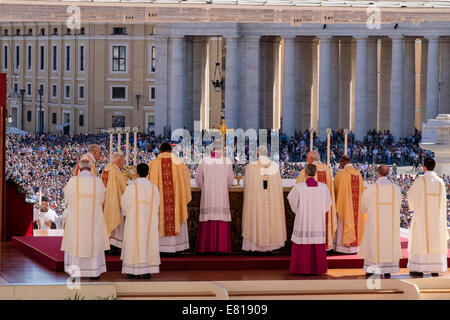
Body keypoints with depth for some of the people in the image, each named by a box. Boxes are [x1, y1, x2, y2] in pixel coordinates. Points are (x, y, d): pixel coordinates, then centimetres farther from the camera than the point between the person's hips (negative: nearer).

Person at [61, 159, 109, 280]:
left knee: (75, 243, 7)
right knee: (94, 243, 11)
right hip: (94, 219, 1)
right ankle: (94, 272, 12)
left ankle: (74, 273, 6)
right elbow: (101, 199, 7)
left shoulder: (73, 181, -8)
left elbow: (67, 198, 4)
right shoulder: (98, 181, -5)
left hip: (76, 219, -1)